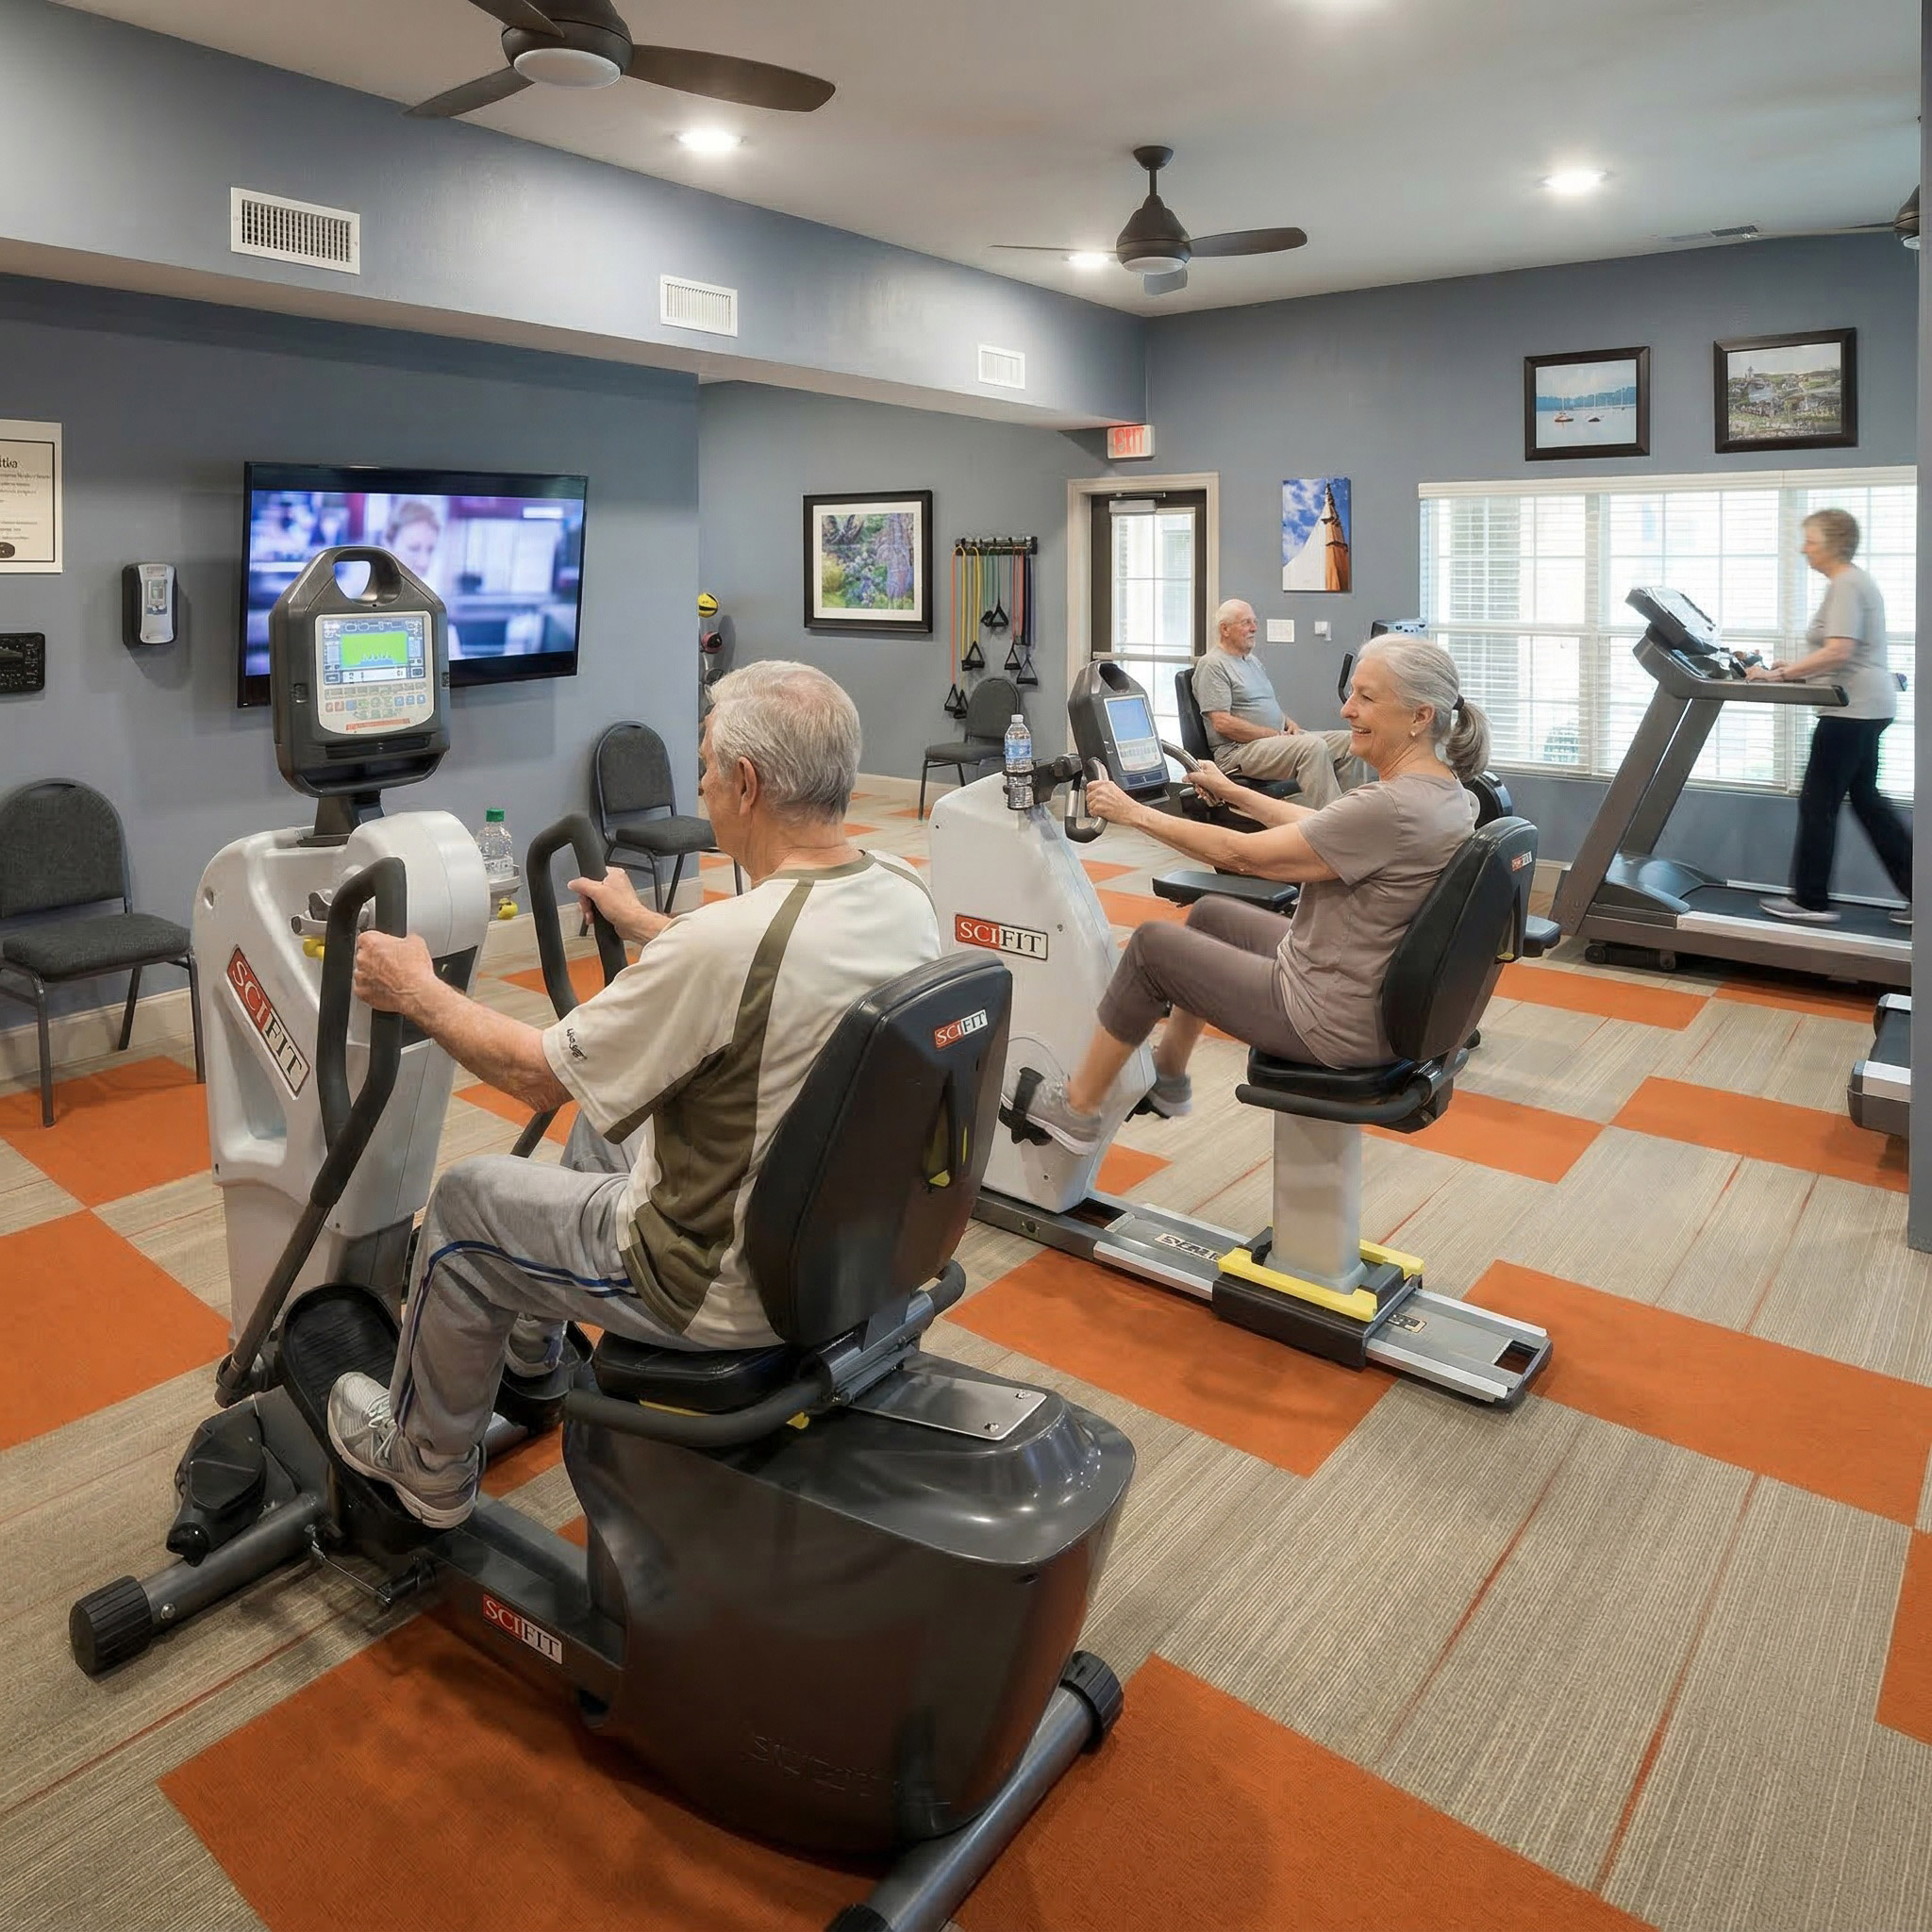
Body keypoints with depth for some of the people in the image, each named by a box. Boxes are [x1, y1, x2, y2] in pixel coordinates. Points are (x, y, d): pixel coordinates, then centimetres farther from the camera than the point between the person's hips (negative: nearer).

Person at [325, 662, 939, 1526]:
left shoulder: (723, 939, -32)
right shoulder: (905, 897, -8)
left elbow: (539, 1075, -18)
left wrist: (418, 992, -1)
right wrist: (642, 924, 23)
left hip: (731, 1287, -7)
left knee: (464, 1201, 15)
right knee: (602, 1120, 29)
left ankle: (426, 1470, 37)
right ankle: (529, 1343, 50)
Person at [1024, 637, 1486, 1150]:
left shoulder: (1391, 808, -29)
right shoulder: (1444, 790, 1)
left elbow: (1242, 855, -23)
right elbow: (1320, 828, 16)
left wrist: (1133, 813, -14)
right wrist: (1233, 792, 23)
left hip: (1334, 1024, -9)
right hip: (1380, 999, 10)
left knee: (1151, 944, 3)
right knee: (1208, 913, 24)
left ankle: (1076, 1108, 19)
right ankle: (1167, 1077, 40)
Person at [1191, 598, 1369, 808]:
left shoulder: (1253, 661, 24)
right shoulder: (1212, 665, -6)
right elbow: (1222, 723, -16)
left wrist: (1289, 723, 5)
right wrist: (1275, 735, -15)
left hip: (1279, 738, 10)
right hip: (1239, 750, -9)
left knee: (1349, 741, -6)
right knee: (1313, 746, -32)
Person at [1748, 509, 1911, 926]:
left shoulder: (1846, 585, -14)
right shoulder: (1854, 580, 18)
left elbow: (1838, 653, -24)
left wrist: (1781, 674, -22)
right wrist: (1793, 670, 14)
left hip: (1855, 708, -11)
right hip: (1864, 706, 11)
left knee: (1817, 802, -5)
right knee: (1866, 798, 14)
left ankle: (1811, 901, 1)